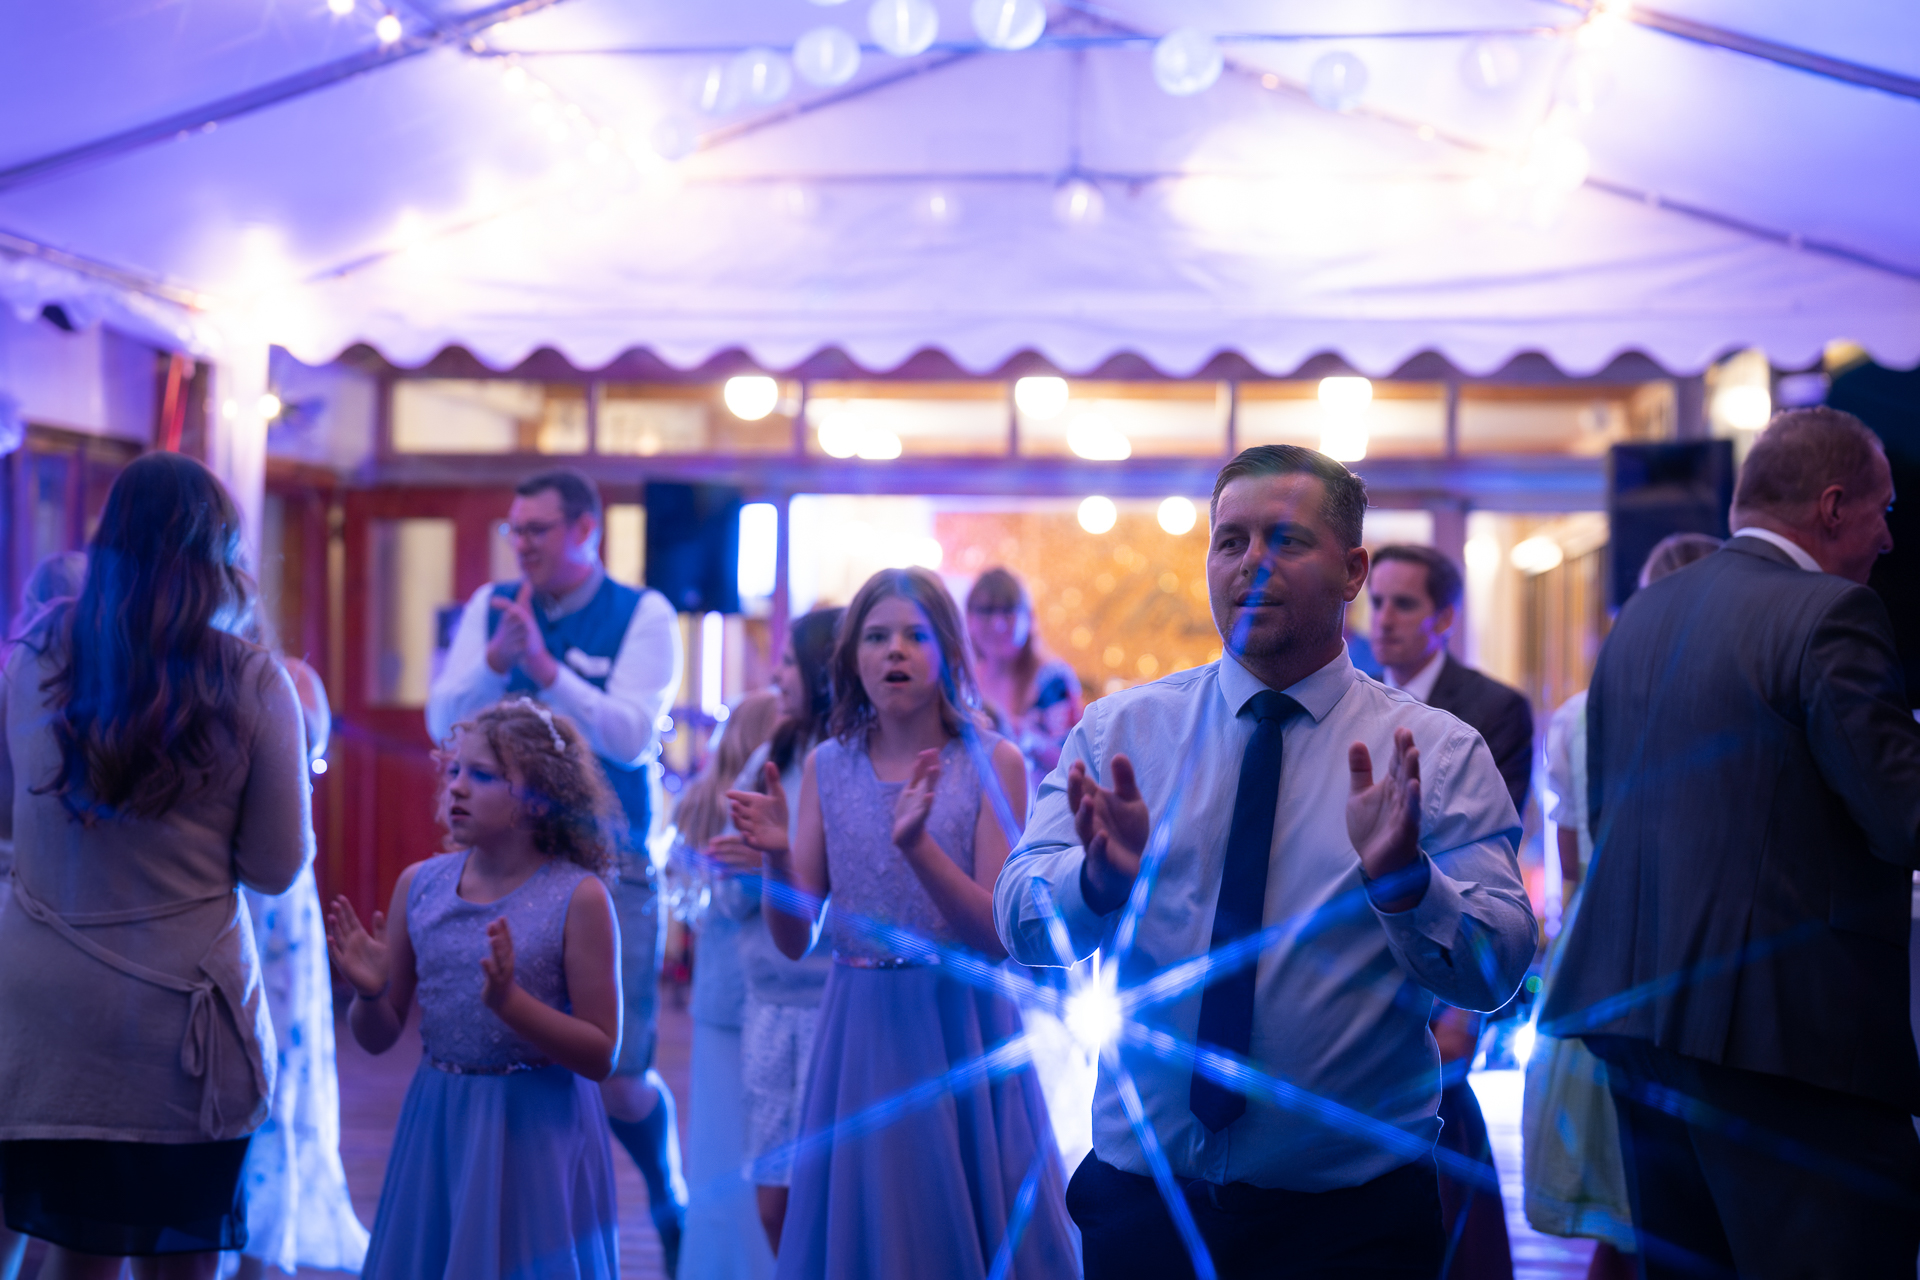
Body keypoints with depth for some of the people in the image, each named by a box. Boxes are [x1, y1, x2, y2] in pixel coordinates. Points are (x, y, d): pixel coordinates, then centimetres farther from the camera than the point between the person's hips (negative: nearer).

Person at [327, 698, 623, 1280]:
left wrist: (509, 1001, -22)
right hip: (436, 1128, 4)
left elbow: (601, 1054, -11)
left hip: (536, 1134, -4)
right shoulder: (419, 884, 2)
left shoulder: (578, 897, -10)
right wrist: (369, 993, -13)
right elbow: (378, 1037, 8)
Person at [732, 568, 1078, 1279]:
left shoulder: (991, 762, -5)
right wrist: (776, 854, -16)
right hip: (859, 1030, 3)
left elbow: (998, 936, -11)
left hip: (959, 1029, -3)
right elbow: (795, 940, 3)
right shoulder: (826, 767, 4)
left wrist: (918, 846, -25)